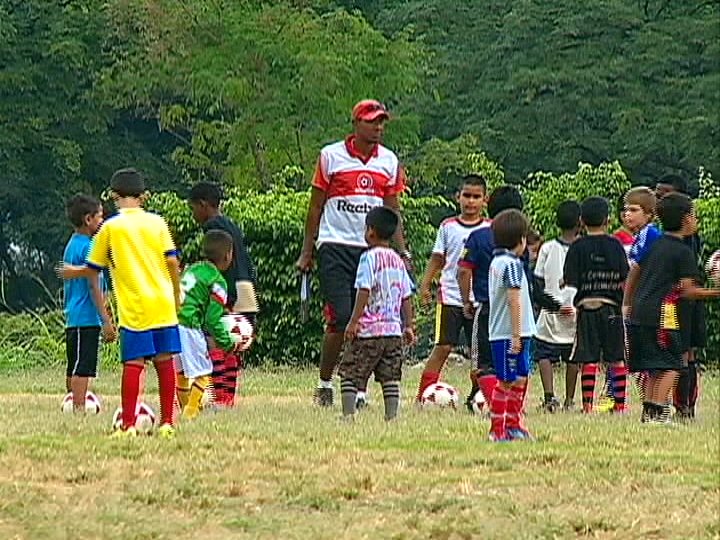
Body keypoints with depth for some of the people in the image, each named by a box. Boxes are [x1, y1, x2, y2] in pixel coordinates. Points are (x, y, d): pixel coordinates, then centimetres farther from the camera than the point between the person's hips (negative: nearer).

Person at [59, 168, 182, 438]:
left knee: (133, 363, -4)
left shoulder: (111, 227, -1)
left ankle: (128, 425, -7)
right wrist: (177, 296, 14)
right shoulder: (157, 222, 5)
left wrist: (72, 272, 27)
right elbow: (172, 261, 2)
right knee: (164, 361, 7)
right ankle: (167, 423, 7)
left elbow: (93, 269, 7)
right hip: (163, 304, 3)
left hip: (134, 307, -3)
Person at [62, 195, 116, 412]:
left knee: (74, 369, 11)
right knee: (82, 370, -10)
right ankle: (79, 410, -12)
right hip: (87, 319, -10)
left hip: (73, 318, 10)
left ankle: (75, 408, 15)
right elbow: (94, 287, -16)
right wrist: (106, 321, -15)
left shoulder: (72, 245, 16)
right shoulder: (88, 247, -13)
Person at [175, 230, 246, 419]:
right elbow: (213, 319, -8)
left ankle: (185, 410, 26)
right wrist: (227, 343, -1)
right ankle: (191, 413, -6)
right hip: (189, 327, -8)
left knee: (180, 371, 19)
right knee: (202, 372, 1)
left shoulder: (191, 269, 18)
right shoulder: (217, 281, -4)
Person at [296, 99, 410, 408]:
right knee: (340, 318, -12)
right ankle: (325, 382, 3)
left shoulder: (389, 161, 10)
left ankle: (359, 388, 6)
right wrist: (306, 252, 3)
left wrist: (402, 252, 7)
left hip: (374, 249, 3)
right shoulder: (331, 156, 1)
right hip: (336, 246, -3)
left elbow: (393, 211, 15)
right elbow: (316, 206, 6)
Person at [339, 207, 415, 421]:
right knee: (390, 378, 7)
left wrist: (353, 321, -13)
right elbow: (406, 297, 14)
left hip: (369, 331, -6)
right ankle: (392, 416, 3)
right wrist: (408, 326, 19)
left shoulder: (370, 257, -8)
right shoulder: (397, 260, 13)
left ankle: (348, 415, -9)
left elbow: (364, 291, -15)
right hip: (394, 330, 6)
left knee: (349, 374, 0)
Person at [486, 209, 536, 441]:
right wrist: (516, 335, -19)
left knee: (520, 379, 16)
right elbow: (514, 300, -19)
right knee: (507, 382, -5)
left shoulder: (495, 262, 15)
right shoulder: (512, 264, -14)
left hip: (498, 333, 9)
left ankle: (513, 426, 23)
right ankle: (497, 429, -1)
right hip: (511, 333, -9)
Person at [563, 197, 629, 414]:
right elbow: (624, 280, -2)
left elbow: (571, 282, -7)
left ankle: (587, 404, -4)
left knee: (588, 360, 0)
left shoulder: (578, 247, -3)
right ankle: (620, 403, 3)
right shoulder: (615, 245, 0)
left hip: (586, 307, -1)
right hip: (612, 307, 1)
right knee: (617, 359, 7)